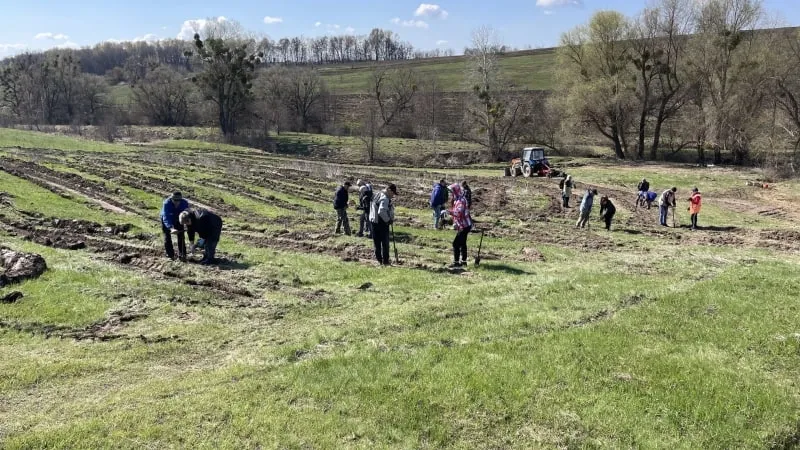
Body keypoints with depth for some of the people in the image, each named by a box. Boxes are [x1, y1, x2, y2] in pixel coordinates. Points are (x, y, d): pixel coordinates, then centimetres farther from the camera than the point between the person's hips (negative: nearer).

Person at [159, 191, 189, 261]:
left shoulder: (184, 203, -29)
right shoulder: (166, 203, -37)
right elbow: (166, 218, -43)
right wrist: (171, 228, -57)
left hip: (178, 219, 2)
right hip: (167, 220, -2)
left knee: (181, 237, -1)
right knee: (167, 237, 1)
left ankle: (182, 255, 8)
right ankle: (170, 255, 12)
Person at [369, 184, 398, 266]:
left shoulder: (379, 195, 12)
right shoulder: (385, 199, -19)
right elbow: (381, 211, -30)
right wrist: (388, 220, -17)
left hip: (374, 221, 9)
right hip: (382, 222, -9)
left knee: (377, 242, 13)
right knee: (385, 242, 2)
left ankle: (379, 260, 19)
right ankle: (385, 261, 6)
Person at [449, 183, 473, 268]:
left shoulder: (461, 201, -21)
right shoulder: (457, 200, 11)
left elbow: (459, 212, -36)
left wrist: (449, 212, -40)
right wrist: (455, 223, 16)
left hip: (464, 226, -10)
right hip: (463, 225, 10)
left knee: (456, 243, -10)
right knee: (462, 243, 16)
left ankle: (456, 262, -5)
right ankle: (463, 261, 25)